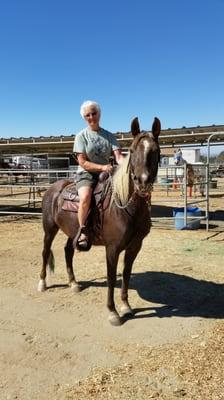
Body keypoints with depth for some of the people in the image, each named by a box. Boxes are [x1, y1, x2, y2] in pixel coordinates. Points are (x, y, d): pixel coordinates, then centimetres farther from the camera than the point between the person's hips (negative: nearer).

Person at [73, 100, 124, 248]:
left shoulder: (109, 136, 9)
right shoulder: (81, 136, 0)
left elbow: (118, 156, -4)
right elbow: (83, 162, -8)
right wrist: (102, 167, -22)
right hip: (86, 174, -3)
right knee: (85, 197, -35)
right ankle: (83, 232, -20)